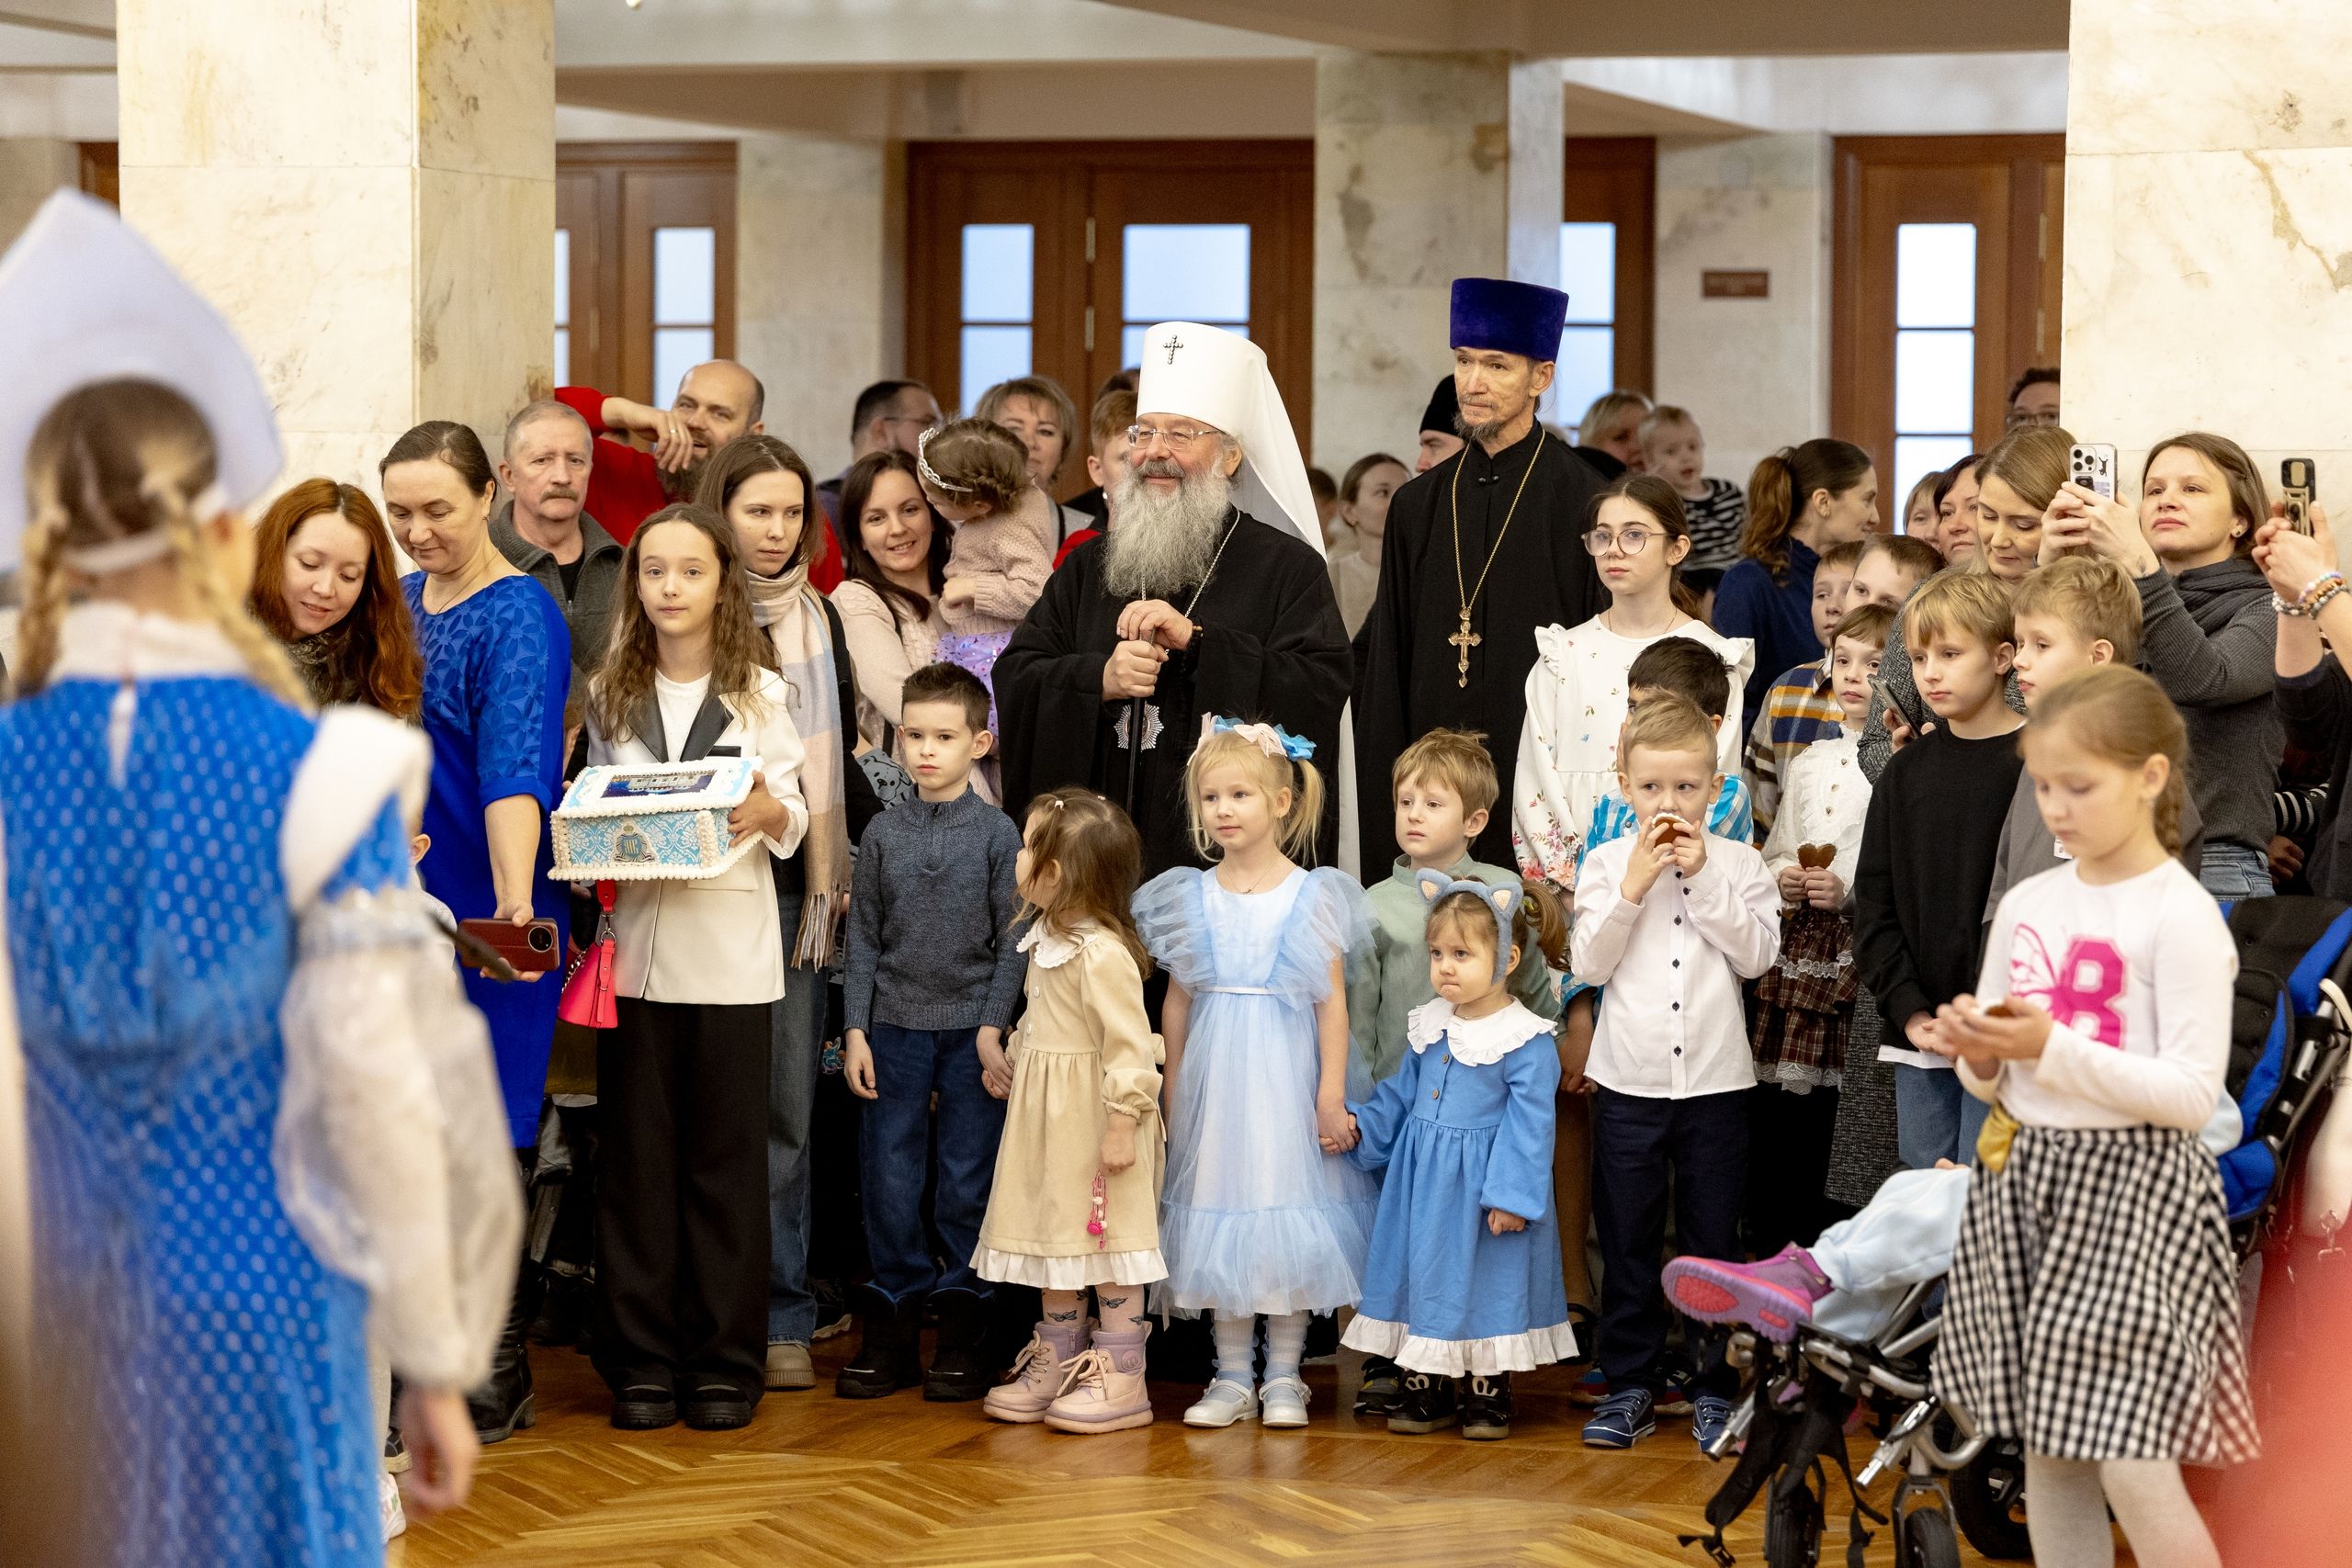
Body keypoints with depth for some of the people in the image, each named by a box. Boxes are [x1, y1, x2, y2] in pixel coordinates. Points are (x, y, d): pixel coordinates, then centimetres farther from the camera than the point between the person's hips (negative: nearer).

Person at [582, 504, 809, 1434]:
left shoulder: (760, 693, 6)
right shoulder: (609, 694, 10)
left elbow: (794, 814, 3)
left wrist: (769, 811, -19)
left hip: (730, 946, -1)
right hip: (636, 941, 1)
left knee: (727, 1155, 0)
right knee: (636, 1154, 1)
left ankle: (724, 1360, 7)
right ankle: (641, 1361, 7)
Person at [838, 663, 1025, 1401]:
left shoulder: (998, 834, 0)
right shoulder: (884, 832, 6)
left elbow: (1013, 941, -1)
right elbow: (863, 937, 8)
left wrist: (993, 1028, -8)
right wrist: (856, 1030, 2)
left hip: (972, 1028, -2)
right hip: (896, 1027, 2)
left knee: (968, 1181, 1)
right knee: (889, 1178, 2)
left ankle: (962, 1335, 10)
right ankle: (891, 1332, 11)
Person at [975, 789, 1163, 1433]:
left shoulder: (1103, 954, -22)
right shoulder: (1047, 941, 8)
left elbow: (1129, 1046, -23)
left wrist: (1122, 1123, -23)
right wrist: (1009, 1061, 24)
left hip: (1094, 1122, -10)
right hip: (1045, 1118, 10)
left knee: (1105, 1240, -3)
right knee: (1054, 1236, 15)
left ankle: (1121, 1379, 3)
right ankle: (1056, 1363, 25)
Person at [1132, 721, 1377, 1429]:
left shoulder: (1312, 895, -4)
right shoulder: (1191, 898, 4)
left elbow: (1332, 1000, -4)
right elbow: (1177, 1001, 9)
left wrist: (1332, 1094, -8)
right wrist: (1173, 1091, 9)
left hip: (1286, 1078, -3)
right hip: (1214, 1078, 3)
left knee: (1288, 1213, 1)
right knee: (1220, 1218, 5)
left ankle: (1283, 1376, 11)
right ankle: (1232, 1376, 13)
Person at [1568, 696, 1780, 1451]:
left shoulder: (1738, 863, 2)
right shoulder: (1606, 864, 2)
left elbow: (1757, 954, -10)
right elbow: (1590, 963, -6)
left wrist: (1703, 878, -13)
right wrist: (1634, 886, -13)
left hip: (1715, 1078, -1)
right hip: (1629, 1078, 1)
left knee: (1713, 1241, 6)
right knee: (1627, 1240, 7)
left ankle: (1714, 1387, 16)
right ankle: (1630, 1386, 16)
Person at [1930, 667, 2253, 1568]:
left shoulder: (2181, 918, -10)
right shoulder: (2026, 904, 9)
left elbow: (2193, 1095, -16)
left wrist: (2054, 1048, -22)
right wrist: (1977, 1054, -7)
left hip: (2131, 1188, -7)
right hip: (2022, 1179, 7)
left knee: (2133, 1471, -10)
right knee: (2046, 1455, 11)